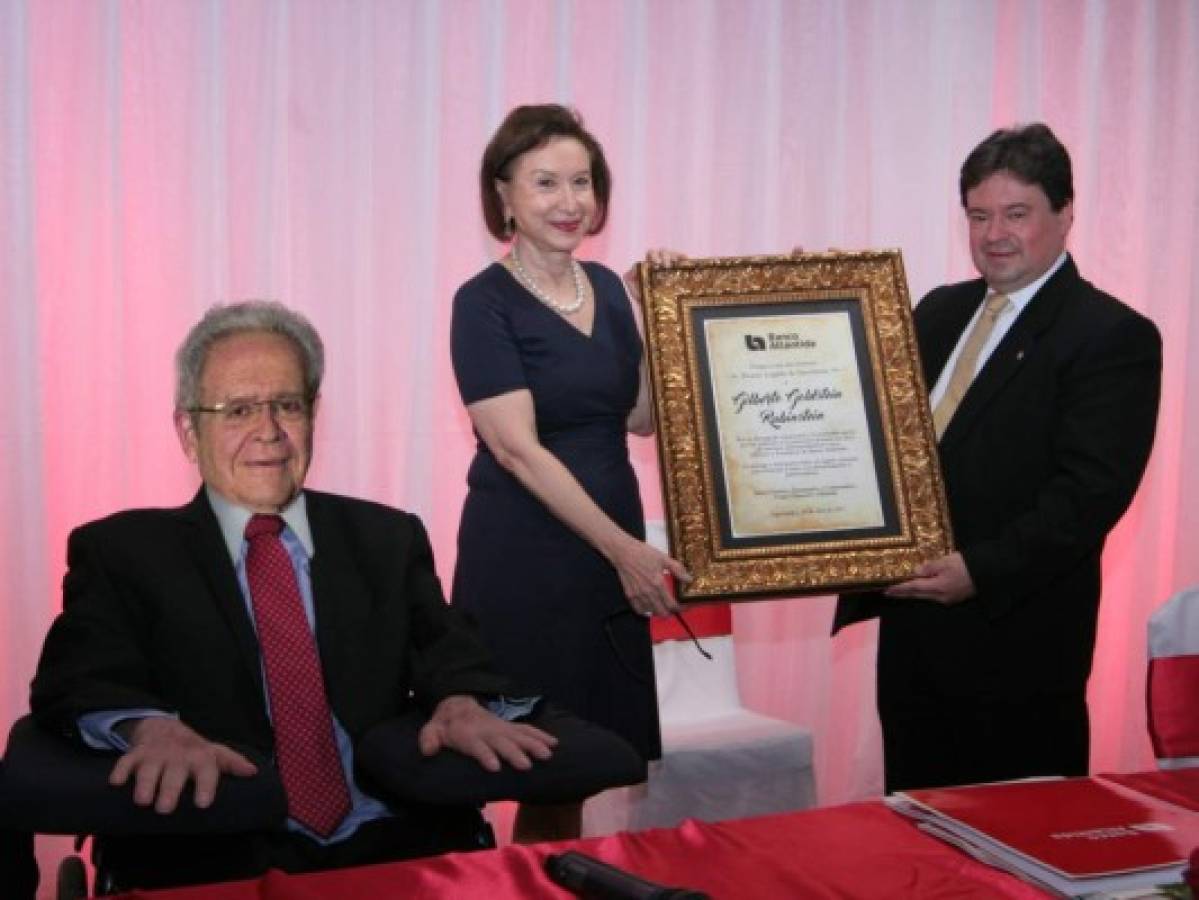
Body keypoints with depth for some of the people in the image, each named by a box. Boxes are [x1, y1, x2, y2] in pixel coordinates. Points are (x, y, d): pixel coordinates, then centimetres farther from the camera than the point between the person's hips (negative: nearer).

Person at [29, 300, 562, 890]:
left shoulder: (388, 540, 20)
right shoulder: (119, 552, 12)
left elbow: (446, 652, 10)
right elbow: (80, 679, -2)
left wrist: (459, 703, -15)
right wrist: (153, 729, -25)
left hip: (396, 848, 2)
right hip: (219, 866, -2)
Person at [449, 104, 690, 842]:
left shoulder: (607, 287, 9)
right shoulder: (485, 303, -11)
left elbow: (642, 416, 9)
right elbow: (517, 449, -18)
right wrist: (624, 547, -22)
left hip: (613, 546, 6)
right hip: (525, 558, -6)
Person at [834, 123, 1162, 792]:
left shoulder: (1115, 336, -9)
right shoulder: (941, 311, 13)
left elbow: (1091, 491, -17)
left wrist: (981, 571, -24)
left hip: (1018, 641, -7)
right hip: (912, 626, 7)